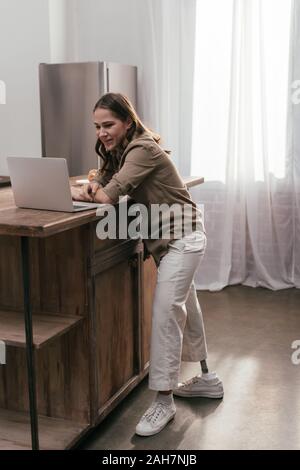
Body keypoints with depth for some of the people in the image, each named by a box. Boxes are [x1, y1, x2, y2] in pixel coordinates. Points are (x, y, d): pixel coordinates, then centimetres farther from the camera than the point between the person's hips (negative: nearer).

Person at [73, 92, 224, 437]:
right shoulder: (118, 151, 8)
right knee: (185, 308, 18)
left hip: (183, 237, -10)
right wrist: (92, 187, -19)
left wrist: (93, 192, -9)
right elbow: (100, 184, 4)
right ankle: (206, 379, 34)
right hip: (165, 239, 10)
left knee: (165, 312, -13)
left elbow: (110, 195, -29)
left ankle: (164, 401, -4)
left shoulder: (143, 149, -21)